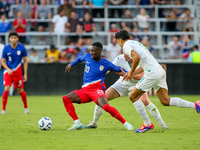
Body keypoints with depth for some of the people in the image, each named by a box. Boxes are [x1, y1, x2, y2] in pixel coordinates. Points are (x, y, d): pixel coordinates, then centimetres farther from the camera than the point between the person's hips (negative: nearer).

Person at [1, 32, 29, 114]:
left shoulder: (22, 48, -7)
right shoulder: (6, 48, -6)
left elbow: (25, 61, 2)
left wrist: (25, 74, -2)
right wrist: (8, 69, -17)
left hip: (18, 72, 1)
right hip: (8, 71, -1)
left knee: (20, 90, 6)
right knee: (6, 89, -17)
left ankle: (26, 107, 29)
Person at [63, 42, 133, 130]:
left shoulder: (106, 64, -4)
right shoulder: (87, 56, 8)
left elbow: (119, 70, 12)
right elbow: (80, 59, 33)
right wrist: (71, 64, 44)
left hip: (97, 89, -6)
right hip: (85, 90, 6)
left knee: (106, 107, -33)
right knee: (66, 98, -13)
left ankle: (125, 123, -15)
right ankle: (77, 124, -13)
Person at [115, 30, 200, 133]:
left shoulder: (126, 46, -1)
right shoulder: (136, 43, 28)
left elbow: (137, 57, -21)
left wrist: (131, 72, -8)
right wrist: (132, 73, 29)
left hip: (152, 73, -9)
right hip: (160, 70, 9)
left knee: (133, 97, 4)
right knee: (165, 101, 5)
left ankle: (147, 124, 5)